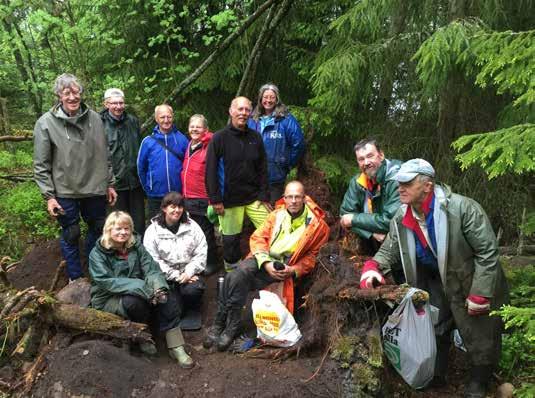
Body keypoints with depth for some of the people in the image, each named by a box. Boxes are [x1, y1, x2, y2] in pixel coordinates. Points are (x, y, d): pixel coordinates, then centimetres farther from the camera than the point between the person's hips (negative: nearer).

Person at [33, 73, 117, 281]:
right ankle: (76, 279, 26)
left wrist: (110, 184, 8)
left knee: (98, 230, 16)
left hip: (95, 189, 4)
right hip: (66, 192, -3)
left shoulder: (94, 118, -1)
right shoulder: (45, 123, -10)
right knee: (71, 235, 8)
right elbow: (41, 165, -8)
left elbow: (105, 155, 7)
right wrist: (49, 196, -11)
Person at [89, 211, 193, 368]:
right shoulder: (97, 253, -11)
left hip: (136, 292, 4)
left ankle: (176, 347, -22)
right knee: (134, 301, -37)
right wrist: (141, 287, -35)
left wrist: (159, 287, -31)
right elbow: (107, 282, -24)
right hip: (108, 299, -4)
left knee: (167, 296, -22)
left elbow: (152, 268, -7)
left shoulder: (135, 245, 2)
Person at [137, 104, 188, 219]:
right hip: (155, 196, 0)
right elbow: (141, 167, 7)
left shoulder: (181, 139, -1)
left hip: (178, 195, 0)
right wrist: (148, 188, 6)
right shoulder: (148, 141, -1)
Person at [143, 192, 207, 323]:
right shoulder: (153, 231, -4)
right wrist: (176, 276, -16)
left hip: (189, 272, 2)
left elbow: (201, 254, -1)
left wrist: (188, 273, -15)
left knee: (192, 290, -28)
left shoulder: (192, 227, 3)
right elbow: (153, 260, -11)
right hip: (166, 276, -2)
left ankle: (191, 308, 7)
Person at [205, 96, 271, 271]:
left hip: (254, 197, 3)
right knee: (231, 239, 7)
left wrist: (264, 195, 0)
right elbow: (210, 171, -7)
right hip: (229, 199, -3)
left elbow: (262, 169, 8)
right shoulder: (219, 138, -4)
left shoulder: (256, 138, 6)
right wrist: (215, 199, -11)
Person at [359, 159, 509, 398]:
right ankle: (436, 375, 40)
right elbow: (388, 251, -2)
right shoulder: (401, 219, -12)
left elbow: (487, 251, -24)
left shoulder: (461, 208, -30)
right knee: (435, 330, 18)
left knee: (480, 337, 8)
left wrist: (480, 295, -24)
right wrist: (373, 267, -25)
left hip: (472, 280, -5)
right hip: (436, 279, 5)